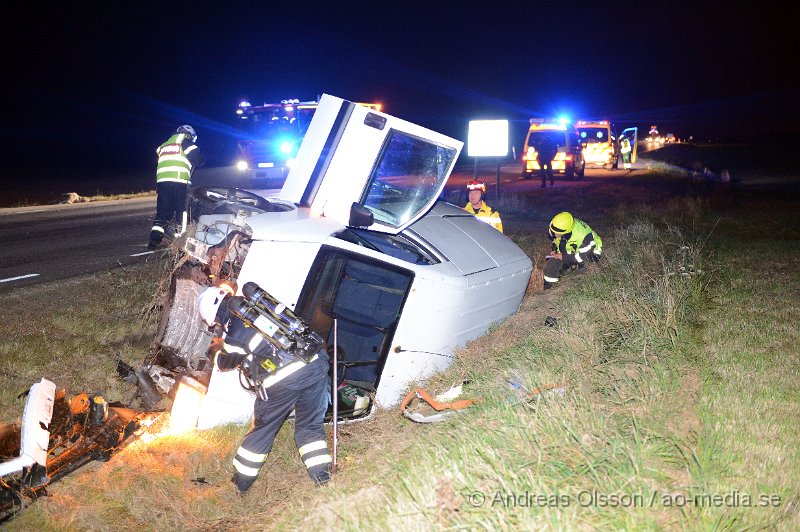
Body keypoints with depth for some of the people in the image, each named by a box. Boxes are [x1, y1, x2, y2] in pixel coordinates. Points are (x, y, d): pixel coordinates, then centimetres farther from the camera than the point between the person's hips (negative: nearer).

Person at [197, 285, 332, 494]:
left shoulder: (233, 332, 0)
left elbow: (225, 363, 21)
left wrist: (215, 349, 44)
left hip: (281, 380, -4)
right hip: (315, 363, 4)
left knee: (262, 430, 18)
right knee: (310, 425, 19)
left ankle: (240, 484, 34)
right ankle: (324, 478, 14)